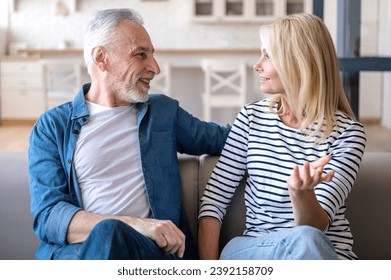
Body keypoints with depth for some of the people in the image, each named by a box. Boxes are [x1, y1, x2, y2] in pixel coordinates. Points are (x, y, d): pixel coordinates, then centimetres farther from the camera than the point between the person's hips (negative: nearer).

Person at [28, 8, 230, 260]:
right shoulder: (52, 126, 10)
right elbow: (47, 215, -4)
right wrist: (134, 225, -18)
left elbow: (224, 138, 36)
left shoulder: (164, 111, 20)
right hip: (76, 250, -1)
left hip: (152, 249, 2)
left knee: (109, 236, -34)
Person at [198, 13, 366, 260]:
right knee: (303, 240, -35)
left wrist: (302, 193, -34)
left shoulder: (346, 132, -4)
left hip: (327, 256, -1)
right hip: (254, 251, 1)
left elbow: (317, 226, -11)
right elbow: (215, 198, 4)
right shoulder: (253, 117, 5)